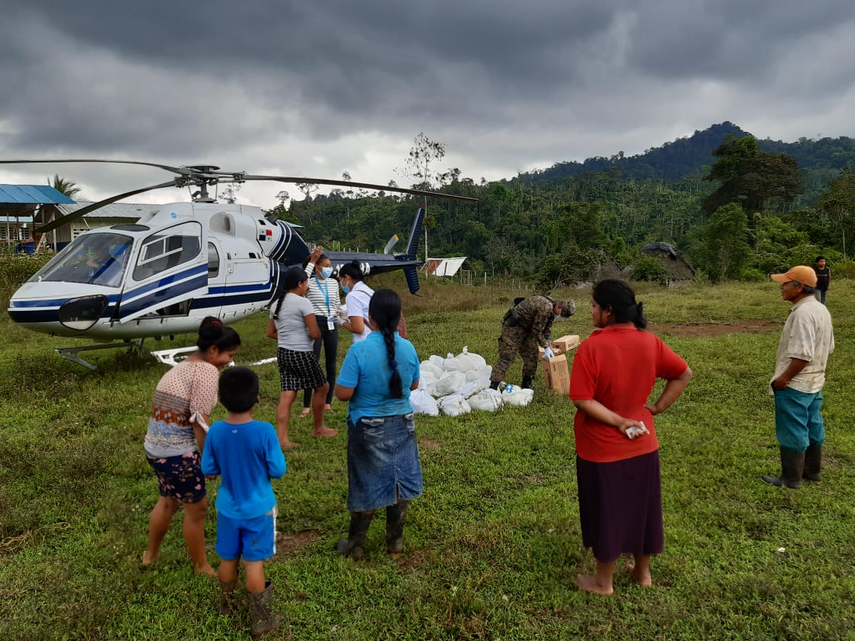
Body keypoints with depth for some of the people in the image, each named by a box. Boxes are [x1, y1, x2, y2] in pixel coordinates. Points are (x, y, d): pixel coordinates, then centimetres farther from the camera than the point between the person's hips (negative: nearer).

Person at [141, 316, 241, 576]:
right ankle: (201, 566, 28)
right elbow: (199, 421, -20)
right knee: (196, 507, 10)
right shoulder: (207, 370, -17)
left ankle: (151, 554, 47)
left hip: (155, 445, 9)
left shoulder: (184, 365, 11)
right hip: (178, 452, -9)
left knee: (169, 500, 29)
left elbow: (177, 411, 9)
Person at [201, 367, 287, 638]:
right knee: (254, 562, 7)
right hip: (258, 509, -3)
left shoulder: (216, 431, -13)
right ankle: (261, 620, 19)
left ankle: (227, 606, 41)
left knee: (228, 559, 20)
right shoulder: (265, 431, -24)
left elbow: (208, 469, -3)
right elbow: (278, 470, -16)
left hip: (228, 509, 3)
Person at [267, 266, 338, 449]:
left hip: (283, 353, 7)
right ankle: (319, 429, 27)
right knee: (321, 387, 14)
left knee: (287, 396, 5)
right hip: (301, 354, -7)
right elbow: (315, 334, -16)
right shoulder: (303, 303, -15)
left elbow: (270, 333, 16)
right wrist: (307, 334, 5)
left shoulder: (277, 304, 10)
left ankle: (282, 439, 0)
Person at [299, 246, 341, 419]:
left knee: (331, 365, 8)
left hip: (331, 325, 5)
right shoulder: (310, 283, -6)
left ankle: (328, 403, 17)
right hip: (316, 324, -5)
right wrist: (311, 261, -26)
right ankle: (306, 406, -1)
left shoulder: (334, 283, 9)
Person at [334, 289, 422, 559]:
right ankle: (395, 541, 32)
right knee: (399, 483, 17)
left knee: (368, 487, 10)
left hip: (369, 428, -3)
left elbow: (343, 394, -19)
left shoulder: (359, 350, -21)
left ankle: (354, 545, 27)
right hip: (402, 425, 3)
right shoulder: (408, 348, -8)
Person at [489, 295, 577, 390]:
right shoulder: (545, 308, -28)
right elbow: (537, 330, -20)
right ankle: (493, 386, -16)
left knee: (531, 355, 10)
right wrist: (546, 347, -8)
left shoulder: (551, 308, 3)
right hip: (512, 327, -10)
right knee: (507, 358, -14)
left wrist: (548, 347, 7)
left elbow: (547, 328, 13)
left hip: (526, 328, 10)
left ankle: (526, 385, 19)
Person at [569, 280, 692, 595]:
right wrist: (657, 407, 3)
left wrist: (618, 421, -16)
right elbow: (684, 374, 4)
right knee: (642, 506, 20)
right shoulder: (649, 342, -5)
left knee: (605, 511, 11)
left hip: (601, 448, -5)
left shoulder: (591, 347, -21)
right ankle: (643, 571, 38)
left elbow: (582, 399, -24)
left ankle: (604, 581, 28)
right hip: (642, 443, 5)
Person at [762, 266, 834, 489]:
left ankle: (791, 479, 13)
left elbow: (802, 355, -28)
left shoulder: (803, 313, -24)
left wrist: (783, 378, -19)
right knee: (812, 427, 20)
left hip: (795, 385, -10)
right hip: (814, 382, 10)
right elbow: (828, 347, 16)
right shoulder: (821, 309, 9)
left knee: (792, 432, 2)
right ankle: (813, 471, 34)